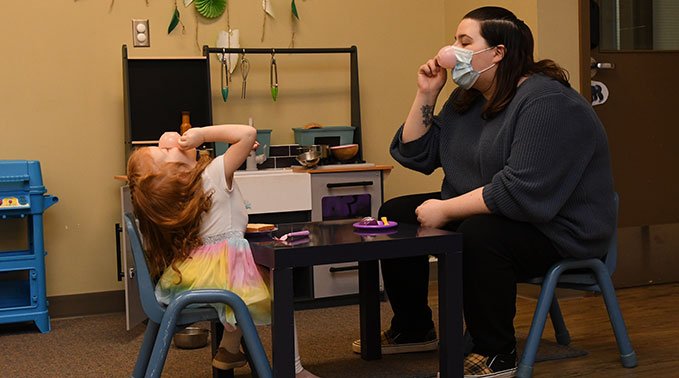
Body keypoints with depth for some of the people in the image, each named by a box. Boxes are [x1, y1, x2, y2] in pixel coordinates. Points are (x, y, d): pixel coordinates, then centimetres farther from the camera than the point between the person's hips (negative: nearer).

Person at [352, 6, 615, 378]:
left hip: (556, 231, -9)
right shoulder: (467, 99, 8)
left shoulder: (547, 103, -22)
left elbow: (521, 192, -33)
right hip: (479, 215, 10)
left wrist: (445, 210, -25)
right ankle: (412, 329, 18)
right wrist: (426, 95, -1)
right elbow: (415, 155, 11)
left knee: (480, 233, -38)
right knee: (396, 214, 4)